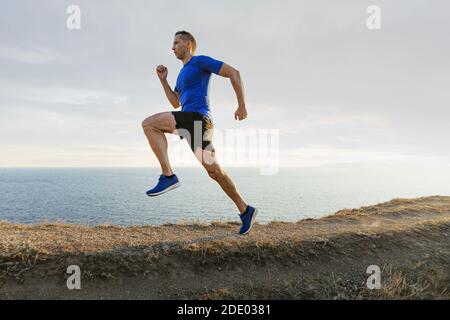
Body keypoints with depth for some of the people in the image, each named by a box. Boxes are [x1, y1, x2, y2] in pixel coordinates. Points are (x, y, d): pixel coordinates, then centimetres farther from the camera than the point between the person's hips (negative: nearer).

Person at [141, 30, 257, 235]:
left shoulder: (200, 61, 3)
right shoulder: (183, 73, 29)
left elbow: (233, 73, -4)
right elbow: (175, 103, 28)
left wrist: (241, 105, -9)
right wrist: (163, 80, 19)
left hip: (197, 117, -9)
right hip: (192, 121, 9)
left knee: (149, 124, -15)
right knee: (214, 171, 7)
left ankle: (168, 176, -19)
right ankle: (245, 210, 15)